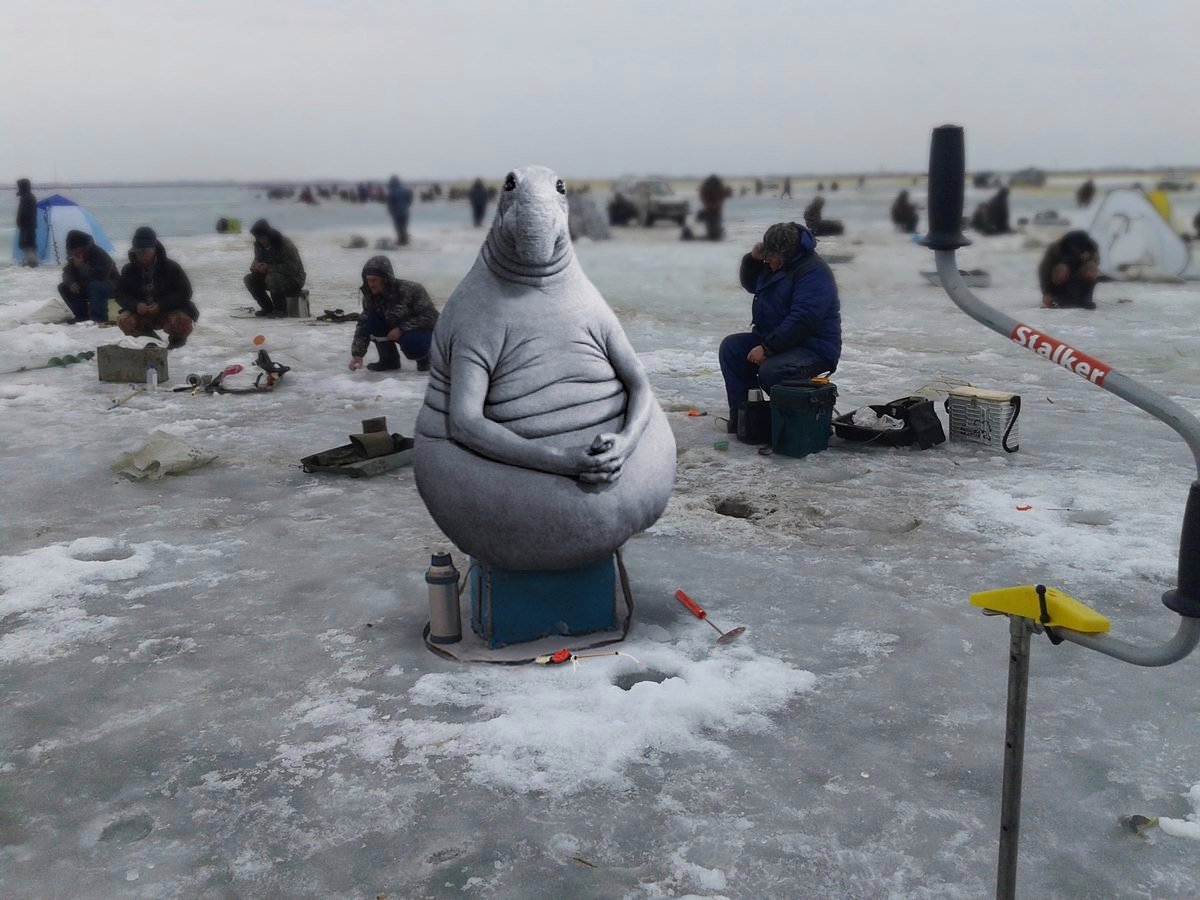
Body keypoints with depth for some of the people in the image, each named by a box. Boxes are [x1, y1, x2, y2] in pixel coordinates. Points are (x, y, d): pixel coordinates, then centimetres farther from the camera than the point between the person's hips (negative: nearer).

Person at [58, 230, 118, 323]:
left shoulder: (99, 254, -24)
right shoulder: (73, 256, -2)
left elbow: (100, 276, -34)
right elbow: (67, 272, 1)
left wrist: (81, 265, -34)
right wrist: (71, 283, -21)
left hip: (110, 284, -7)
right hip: (87, 286, 7)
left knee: (95, 286, -39)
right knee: (63, 288, -6)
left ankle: (99, 319, -33)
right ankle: (82, 316, -3)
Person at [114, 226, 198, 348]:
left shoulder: (171, 267, -11)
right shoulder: (129, 270, -1)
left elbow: (185, 292, -13)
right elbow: (120, 294, 0)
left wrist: (161, 305, -26)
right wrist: (135, 305, -23)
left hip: (169, 311, -3)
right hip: (141, 314, 3)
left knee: (183, 322, -35)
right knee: (123, 320, -24)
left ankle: (177, 338, 6)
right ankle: (151, 339, 6)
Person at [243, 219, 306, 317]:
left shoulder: (285, 244, -22)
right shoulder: (259, 245, 2)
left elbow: (292, 268, -27)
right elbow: (257, 260, 12)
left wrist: (269, 268, -31)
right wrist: (254, 266, -15)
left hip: (294, 279, -8)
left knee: (272, 279, -37)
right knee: (249, 280, -9)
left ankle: (281, 310, -18)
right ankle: (268, 309, 1)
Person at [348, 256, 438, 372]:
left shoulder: (410, 289, -26)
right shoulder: (370, 297, -10)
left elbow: (431, 316, -25)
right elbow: (363, 326, -7)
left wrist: (402, 329, -30)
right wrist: (357, 354, -18)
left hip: (423, 330, -5)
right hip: (397, 331, 6)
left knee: (410, 342, -38)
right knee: (372, 321, -19)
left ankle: (425, 356, -2)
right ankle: (389, 359, -2)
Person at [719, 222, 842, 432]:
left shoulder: (814, 272, -20)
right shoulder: (775, 264, 9)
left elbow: (801, 320, -28)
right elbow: (750, 284, 25)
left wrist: (767, 349, -29)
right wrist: (753, 259, 4)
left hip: (814, 349, -9)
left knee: (770, 372, -34)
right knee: (731, 347, -6)